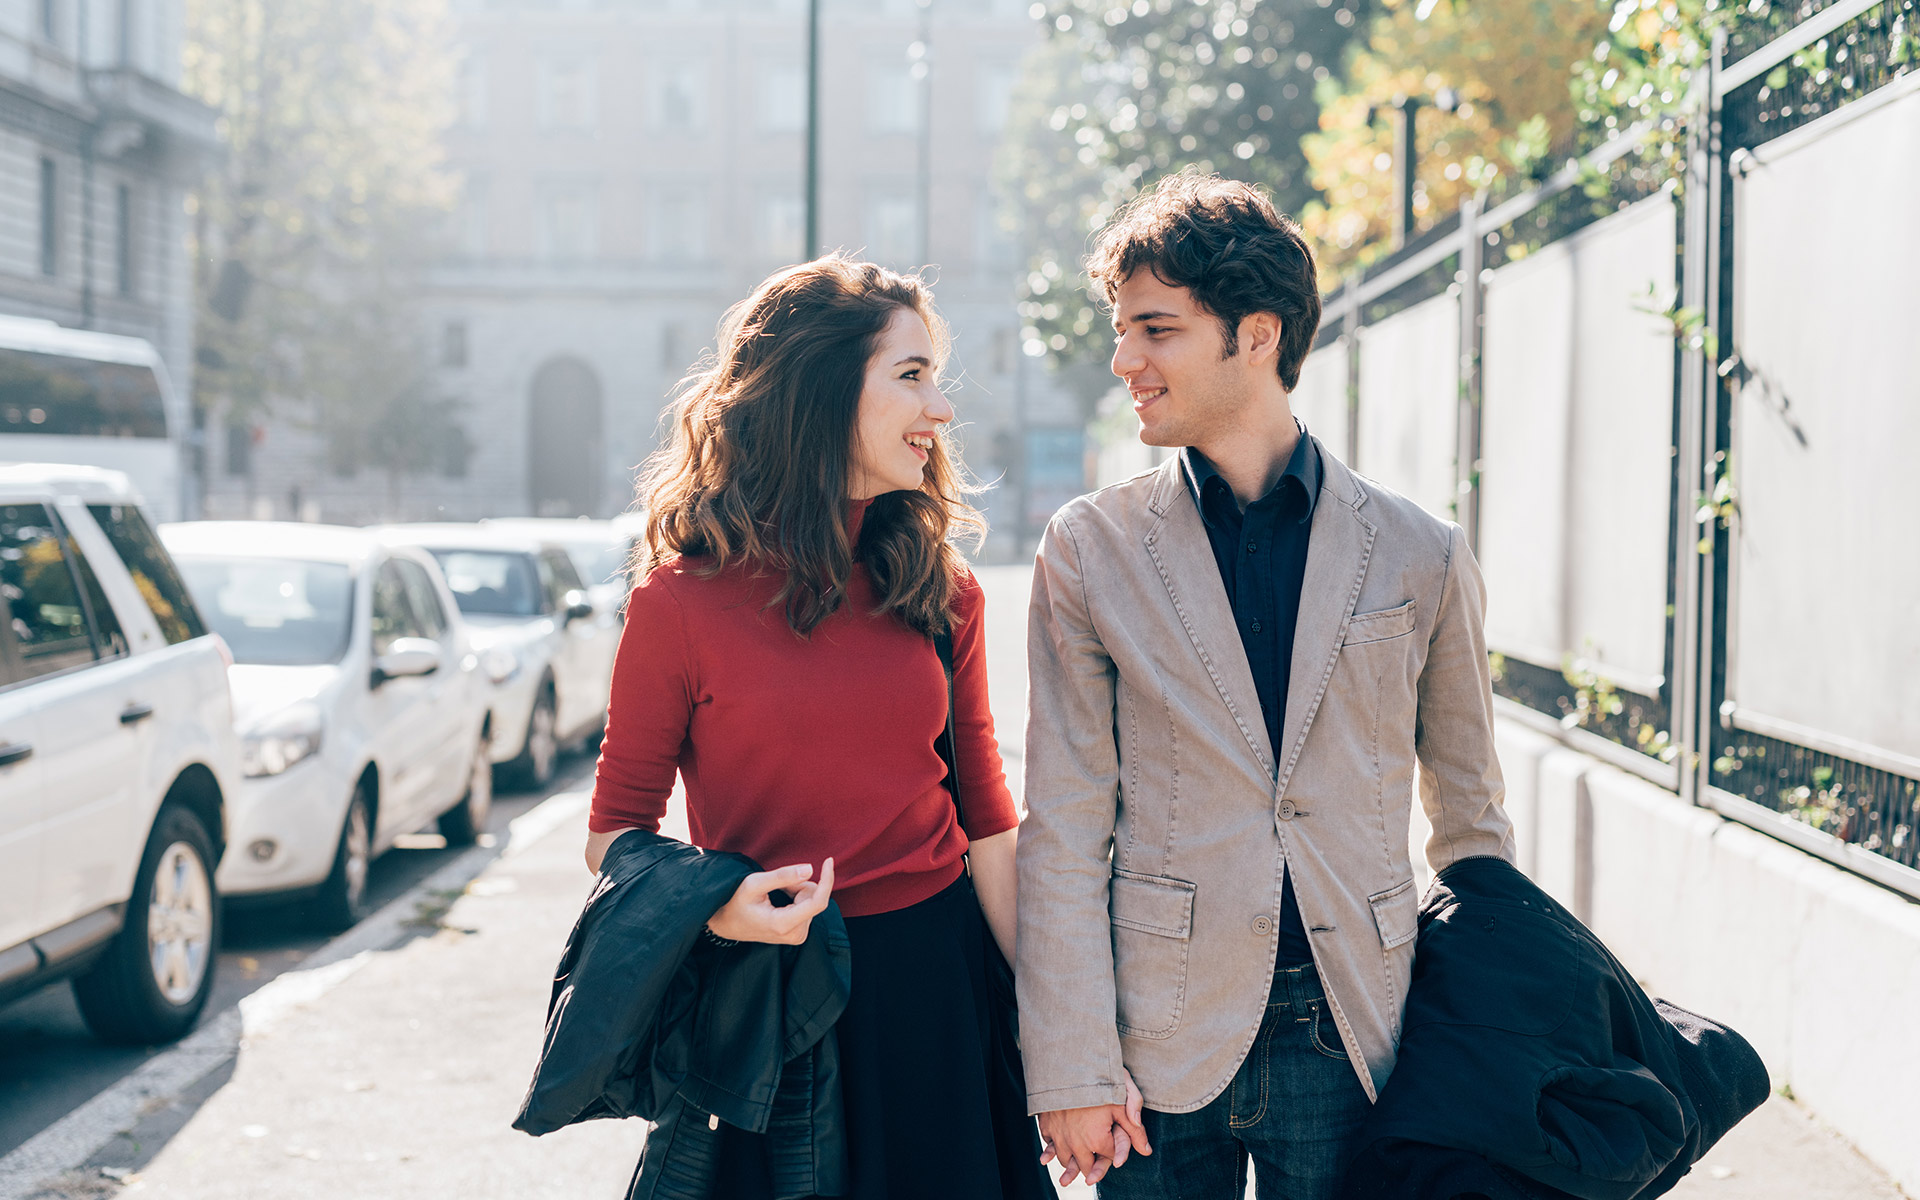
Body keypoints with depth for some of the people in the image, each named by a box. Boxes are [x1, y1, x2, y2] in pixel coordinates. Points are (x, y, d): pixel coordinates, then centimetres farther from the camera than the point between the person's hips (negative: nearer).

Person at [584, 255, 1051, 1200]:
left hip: (938, 984, 4)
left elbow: (988, 820, 5)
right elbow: (617, 831, -1)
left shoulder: (941, 589, 4)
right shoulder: (683, 598, -7)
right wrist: (714, 910, -21)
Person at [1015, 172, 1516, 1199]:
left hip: (1348, 1041, 1)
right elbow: (1062, 832, -2)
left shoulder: (1419, 555, 1)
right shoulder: (1089, 549, 0)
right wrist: (1070, 1071, -7)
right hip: (1161, 1038, 0)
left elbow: (1469, 818, 12)